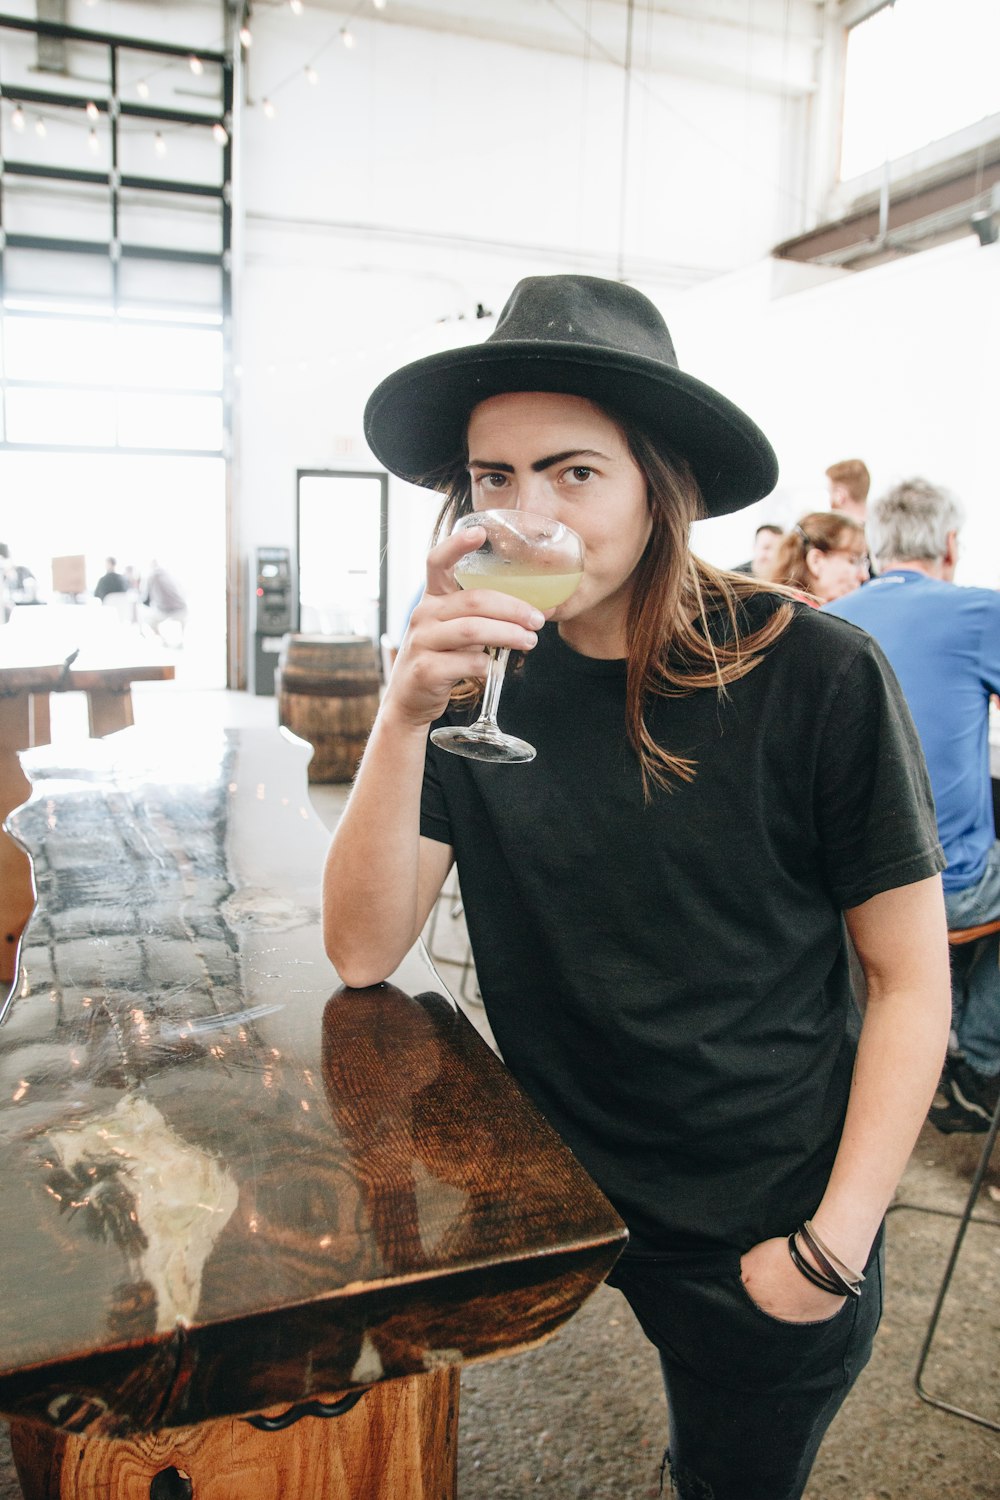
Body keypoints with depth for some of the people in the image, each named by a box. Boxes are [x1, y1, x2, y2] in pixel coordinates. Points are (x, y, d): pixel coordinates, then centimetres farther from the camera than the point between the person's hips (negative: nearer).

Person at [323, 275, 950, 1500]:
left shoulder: (814, 677, -18)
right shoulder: (484, 675, -8)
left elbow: (910, 982, -11)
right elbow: (362, 951, -14)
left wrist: (835, 1246, -14)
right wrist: (407, 712, -27)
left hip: (763, 1232, -2)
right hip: (548, 1195, 3)